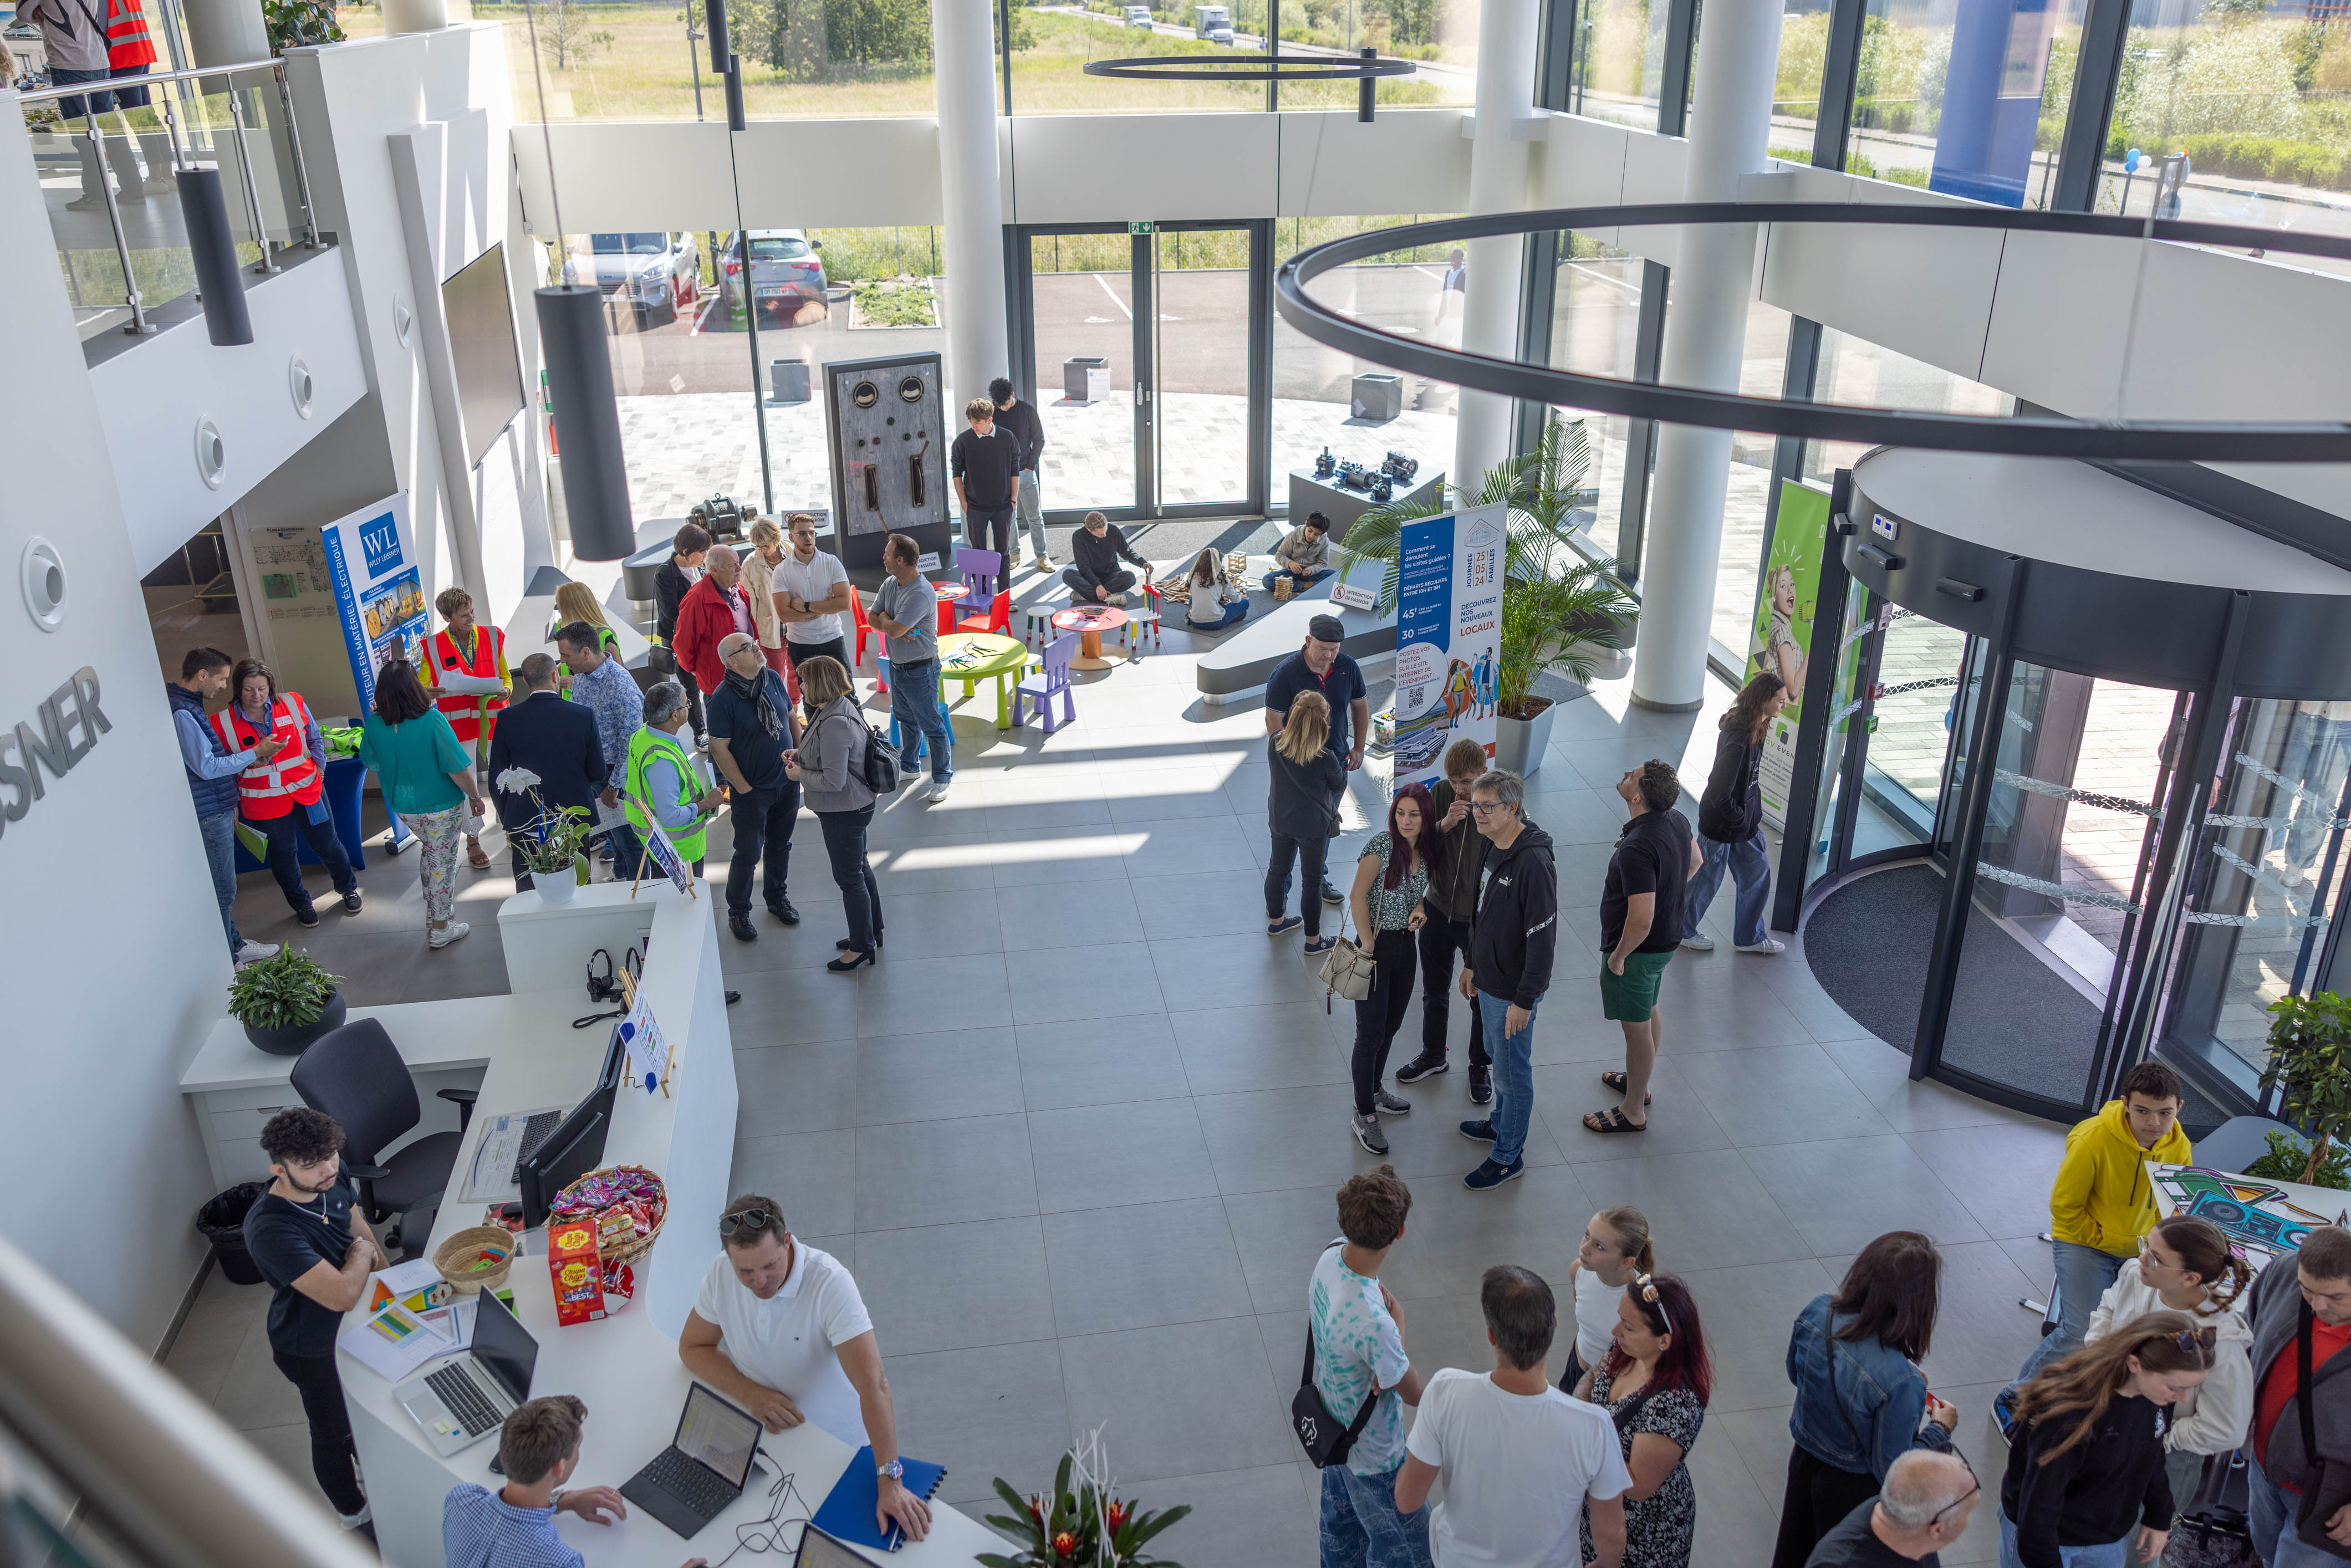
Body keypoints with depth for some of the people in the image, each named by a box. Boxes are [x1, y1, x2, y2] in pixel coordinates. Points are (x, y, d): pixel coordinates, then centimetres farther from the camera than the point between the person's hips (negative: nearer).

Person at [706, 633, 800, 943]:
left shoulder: (773, 679, -3)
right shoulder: (723, 698, -22)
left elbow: (791, 718, 11)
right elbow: (719, 750, -17)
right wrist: (744, 789, -13)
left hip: (787, 782, 6)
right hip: (752, 790, -5)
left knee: (780, 846, 21)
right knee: (748, 854, 5)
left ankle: (777, 898, 41)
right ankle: (738, 912, 25)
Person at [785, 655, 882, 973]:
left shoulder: (835, 723, -30)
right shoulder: (841, 706, 2)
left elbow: (833, 780, -30)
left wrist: (800, 775, -14)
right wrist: (801, 755, 6)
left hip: (844, 813, -10)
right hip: (853, 807, 10)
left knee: (849, 878, 5)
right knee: (860, 870, 23)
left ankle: (862, 946, 20)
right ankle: (871, 933, 39)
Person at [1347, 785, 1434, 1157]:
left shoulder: (1424, 850, 3)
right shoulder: (1383, 843, -17)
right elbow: (1358, 895, -17)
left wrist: (1419, 908, -6)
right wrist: (1368, 947, -16)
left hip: (1406, 945, 7)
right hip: (1378, 946, -7)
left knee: (1390, 1027, 19)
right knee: (1371, 1035, -1)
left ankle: (1375, 1091, 39)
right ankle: (1364, 1115, 10)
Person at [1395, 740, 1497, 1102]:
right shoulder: (1440, 793, -9)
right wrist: (1444, 825, -25)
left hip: (1479, 918, -4)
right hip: (1438, 910, 4)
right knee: (1434, 991, 21)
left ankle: (1481, 1066, 35)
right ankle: (1434, 1055, 44)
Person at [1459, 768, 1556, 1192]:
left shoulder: (1533, 863, -28)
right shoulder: (1493, 849, 2)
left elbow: (1543, 938, -27)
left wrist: (1524, 1001, -23)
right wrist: (1472, 964, 21)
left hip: (1513, 992, -9)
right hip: (1489, 981, 9)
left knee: (1512, 1072, 6)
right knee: (1497, 1057, 26)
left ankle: (1508, 1156, 21)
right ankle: (1502, 1123, 47)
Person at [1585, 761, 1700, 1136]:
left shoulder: (1637, 848, -35)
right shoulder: (1677, 821, -7)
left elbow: (1641, 919, -36)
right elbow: (1694, 862, 14)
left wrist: (1619, 956, -20)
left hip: (1638, 950, -9)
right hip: (1666, 940, 9)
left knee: (1637, 1028, 8)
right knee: (1649, 1013, 27)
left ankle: (1633, 1112, 25)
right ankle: (1639, 1082, 48)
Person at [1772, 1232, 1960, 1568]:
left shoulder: (1816, 1313, -23)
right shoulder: (1901, 1383, -39)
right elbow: (1891, 1472, -25)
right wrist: (1941, 1429, -8)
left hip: (1804, 1460, 5)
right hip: (1854, 1489, -4)